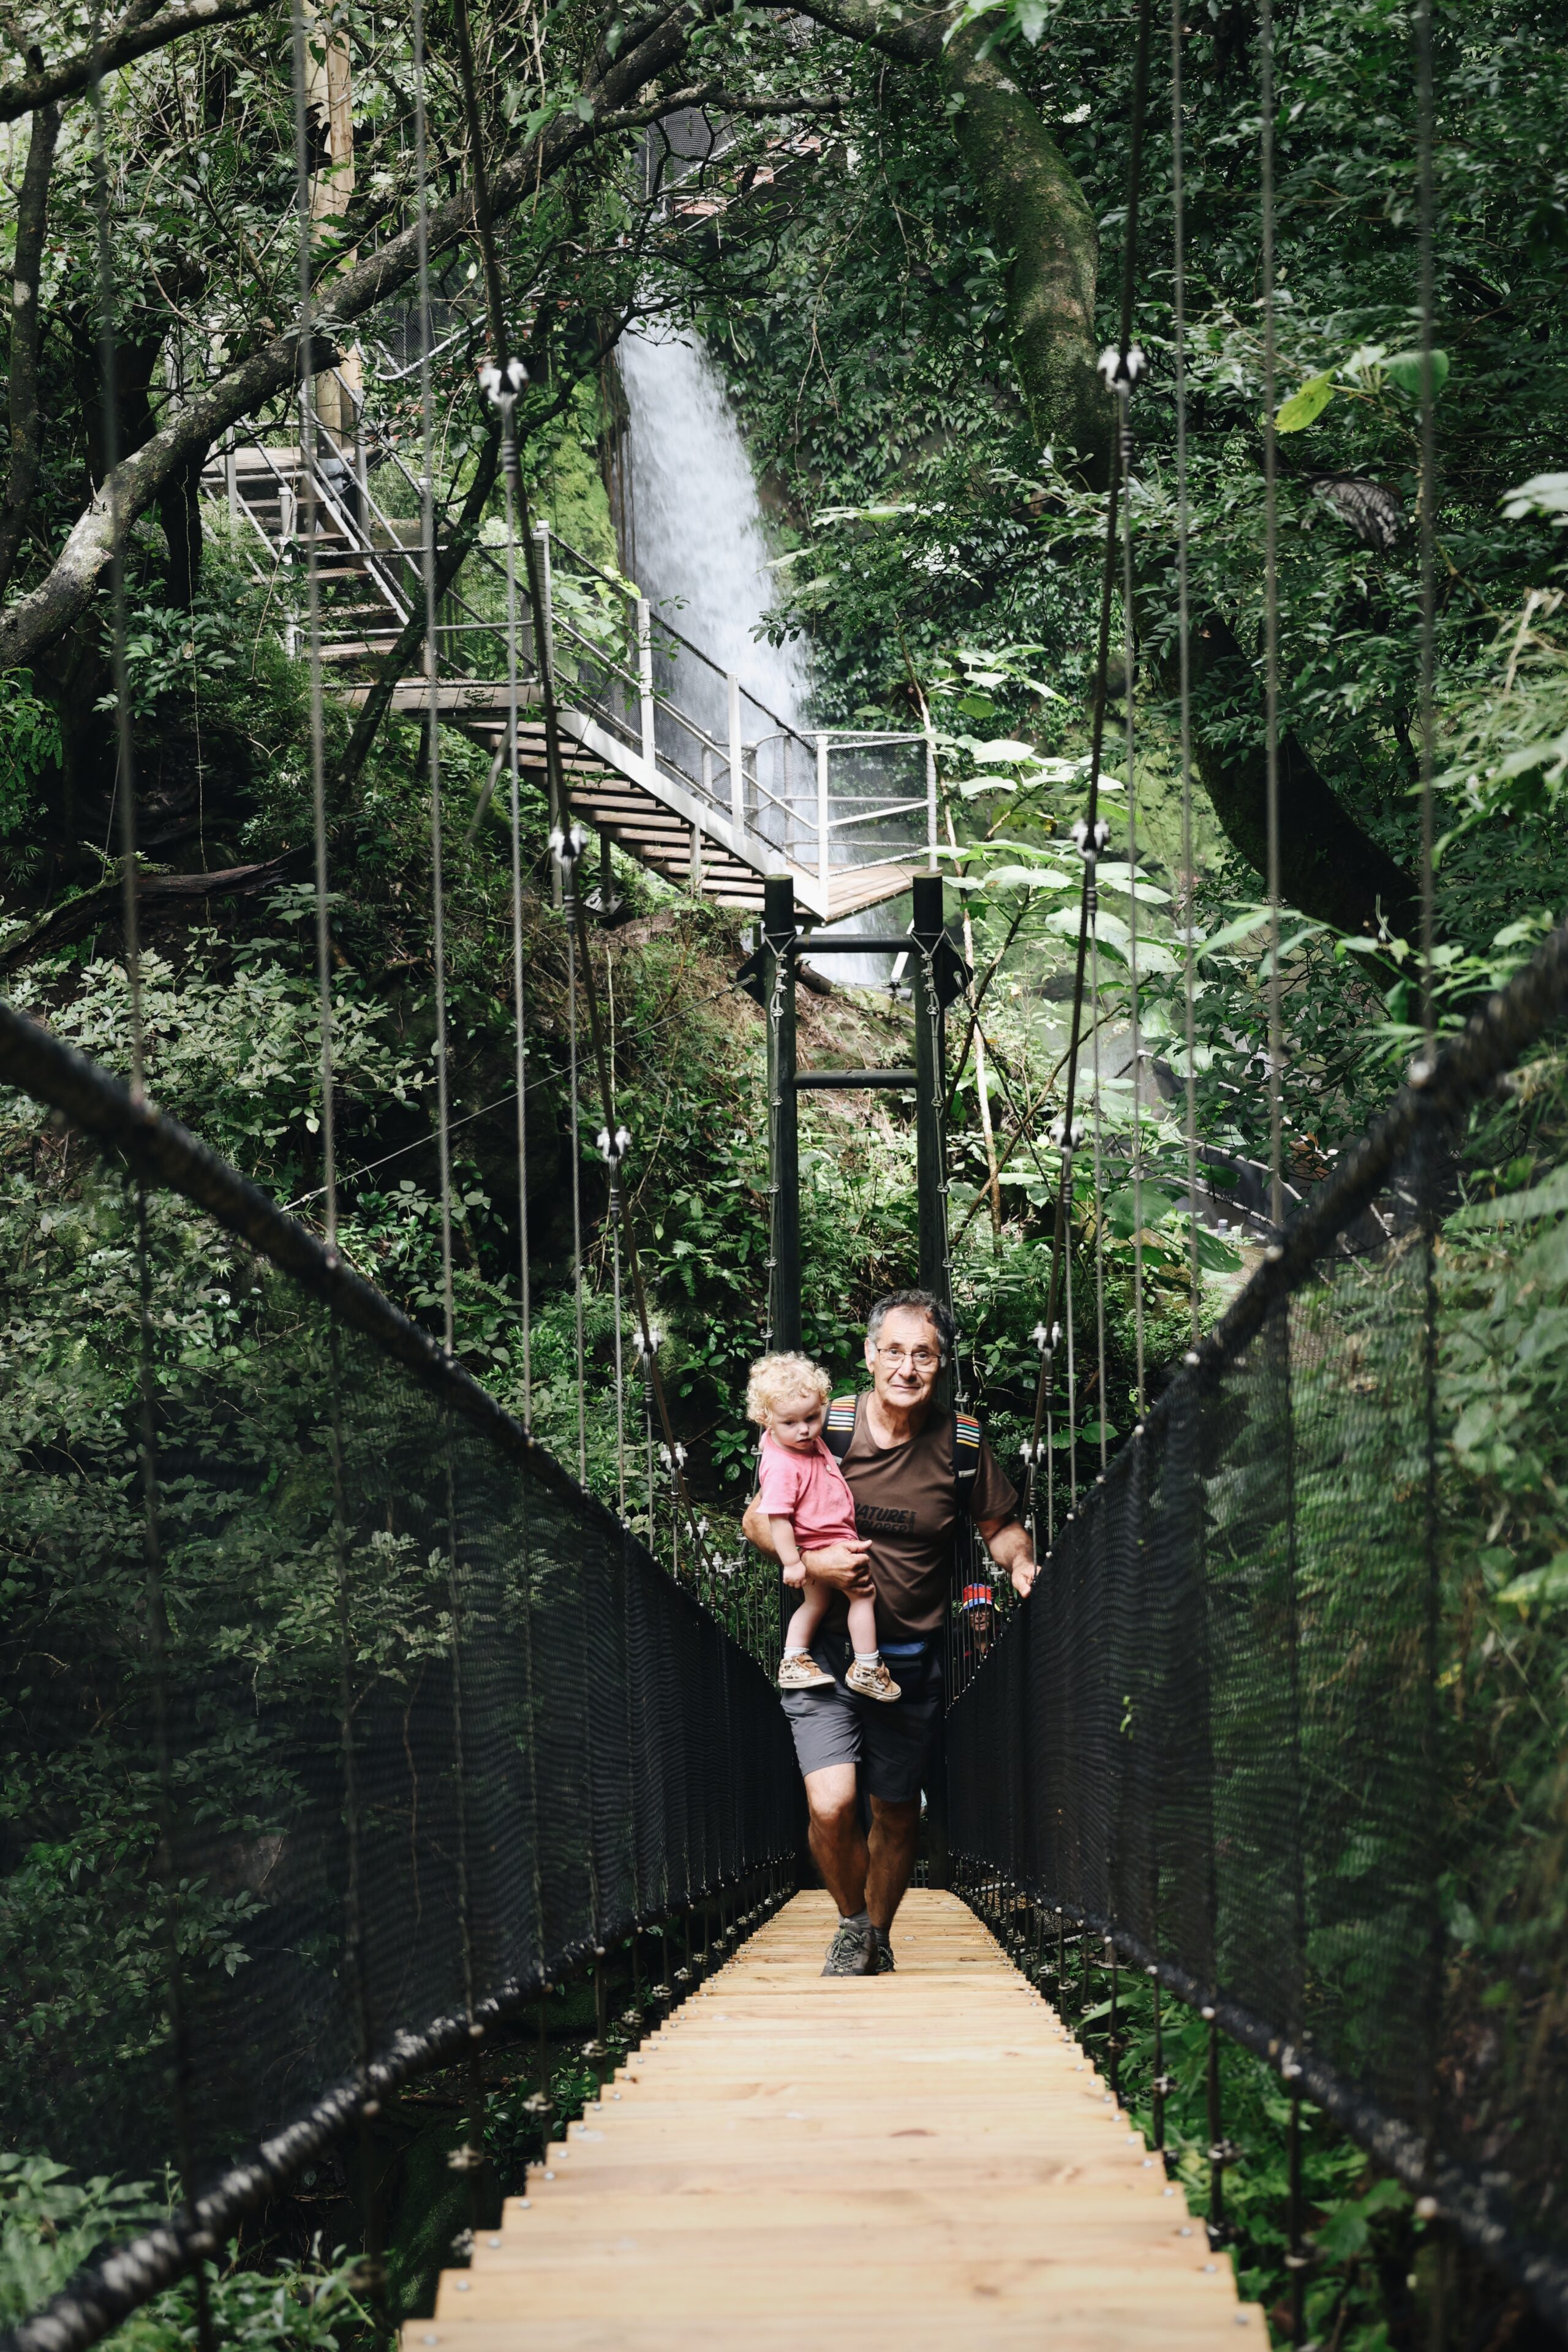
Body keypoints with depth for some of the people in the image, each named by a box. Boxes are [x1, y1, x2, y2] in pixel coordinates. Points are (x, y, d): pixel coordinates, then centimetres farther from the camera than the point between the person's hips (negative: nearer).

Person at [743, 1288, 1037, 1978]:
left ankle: (878, 1936, 39)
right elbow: (757, 1518, 0)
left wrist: (1018, 1558, -16)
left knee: (897, 1813, 13)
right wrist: (812, 1561, -18)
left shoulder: (962, 1443, -6)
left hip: (912, 1659, 2)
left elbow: (1003, 1528, 7)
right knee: (831, 1807, -17)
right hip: (826, 1653, -2)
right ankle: (853, 1924, 12)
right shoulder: (825, 1428, -9)